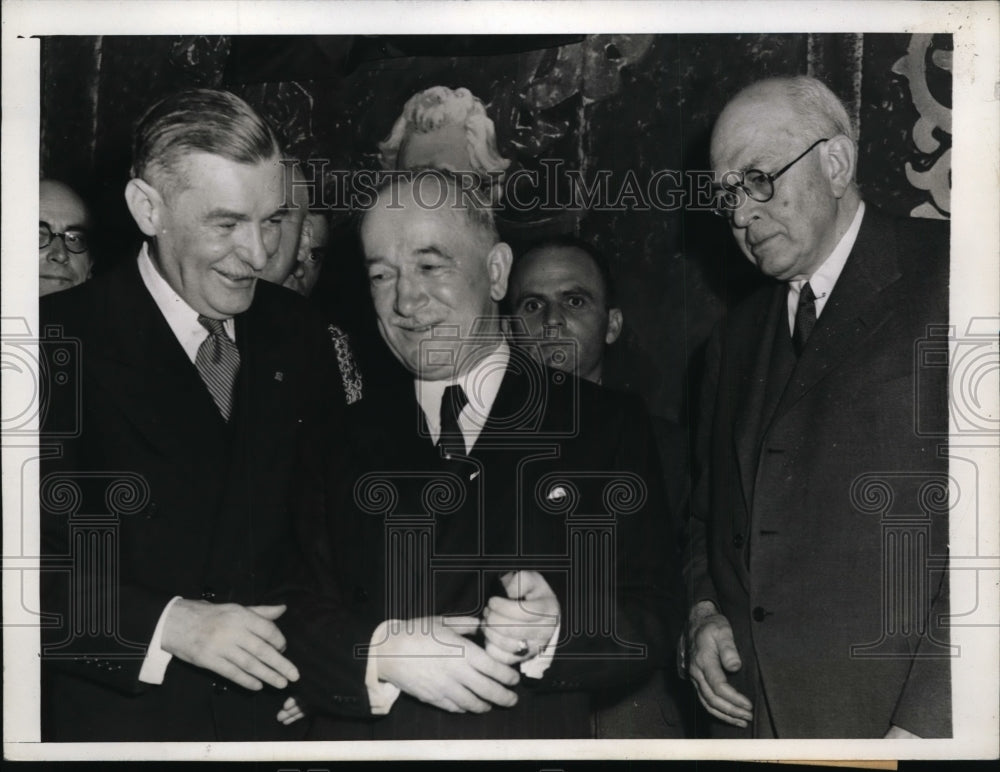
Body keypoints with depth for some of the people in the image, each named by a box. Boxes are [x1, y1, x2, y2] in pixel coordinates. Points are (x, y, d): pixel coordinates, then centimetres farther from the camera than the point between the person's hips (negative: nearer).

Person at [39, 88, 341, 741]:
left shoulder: (295, 333, 2)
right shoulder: (65, 340, -13)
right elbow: (28, 561, -18)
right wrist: (168, 624, -27)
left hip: (277, 710, 4)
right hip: (117, 720, -4)